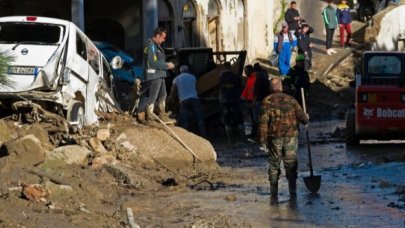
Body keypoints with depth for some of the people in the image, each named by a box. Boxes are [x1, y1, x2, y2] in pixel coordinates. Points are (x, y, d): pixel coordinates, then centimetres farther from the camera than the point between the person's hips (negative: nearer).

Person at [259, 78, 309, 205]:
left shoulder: (267, 101, -2)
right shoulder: (290, 100, 3)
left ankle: (274, 197, 3)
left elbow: (264, 121, -6)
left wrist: (263, 139, -2)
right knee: (291, 166, 8)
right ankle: (293, 195, 6)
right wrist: (306, 119, 27)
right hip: (291, 137, 1)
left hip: (275, 137, -1)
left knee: (274, 167, 6)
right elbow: (301, 115, 4)